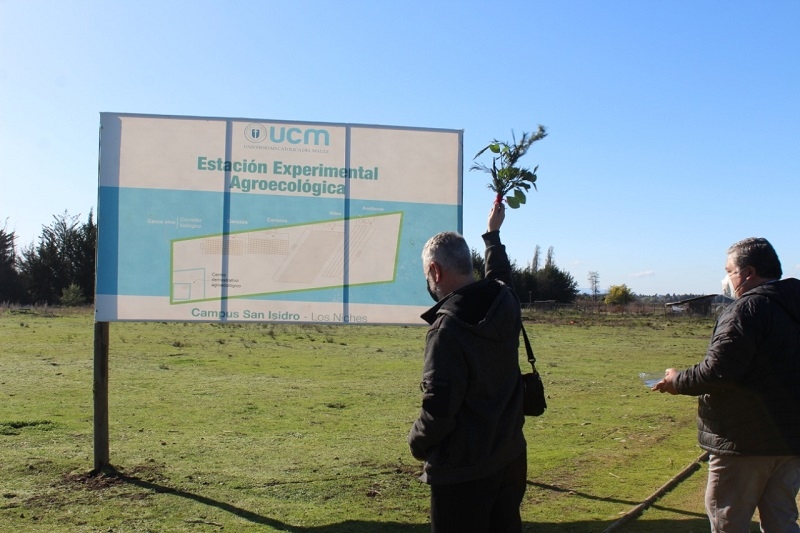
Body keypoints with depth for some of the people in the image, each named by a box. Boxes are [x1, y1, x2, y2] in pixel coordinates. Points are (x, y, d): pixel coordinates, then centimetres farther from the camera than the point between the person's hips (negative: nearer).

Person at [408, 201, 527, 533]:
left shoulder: (447, 327, -24)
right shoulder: (506, 303, -3)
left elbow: (438, 408, -24)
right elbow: (499, 275, 23)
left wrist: (417, 442, -4)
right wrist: (493, 234, 38)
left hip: (462, 470, -7)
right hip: (510, 457, 8)